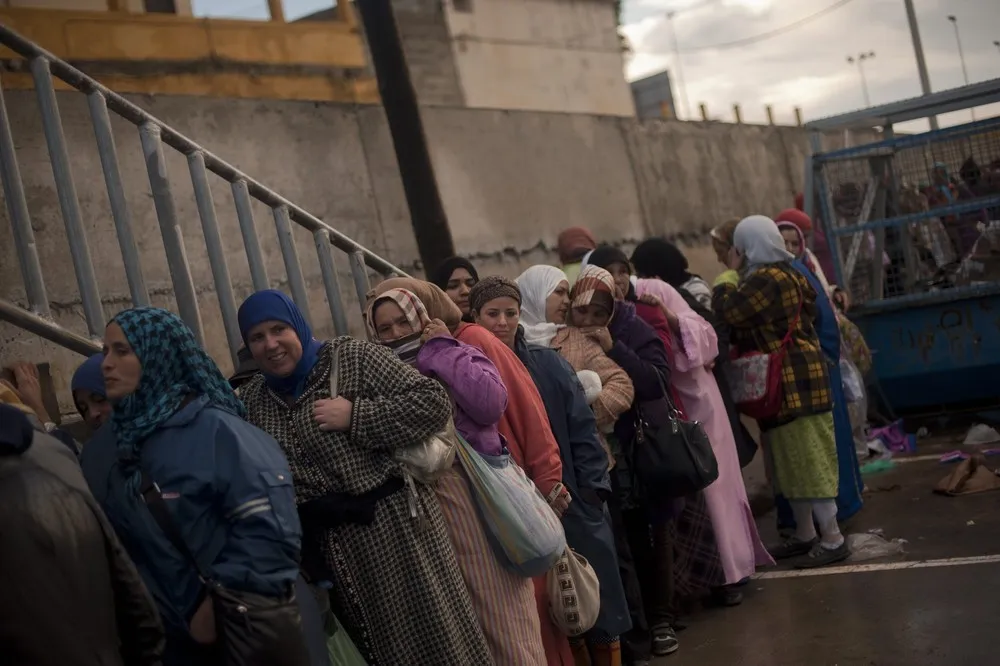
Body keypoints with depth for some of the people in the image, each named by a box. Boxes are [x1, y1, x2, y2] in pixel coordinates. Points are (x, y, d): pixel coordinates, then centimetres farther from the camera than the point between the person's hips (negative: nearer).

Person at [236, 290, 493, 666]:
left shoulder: (353, 358, -6)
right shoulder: (250, 402, 9)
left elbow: (434, 403, -13)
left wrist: (355, 417, -16)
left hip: (393, 525, -4)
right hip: (328, 548, 5)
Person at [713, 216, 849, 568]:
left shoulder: (767, 279, -20)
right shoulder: (782, 274, 15)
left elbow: (727, 310, -24)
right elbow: (749, 322, 16)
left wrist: (730, 272, -10)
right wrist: (737, 273, 7)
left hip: (793, 383, -11)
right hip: (788, 382, 11)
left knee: (808, 459, -5)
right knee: (794, 460, 17)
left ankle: (832, 539, 2)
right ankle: (805, 534, 27)